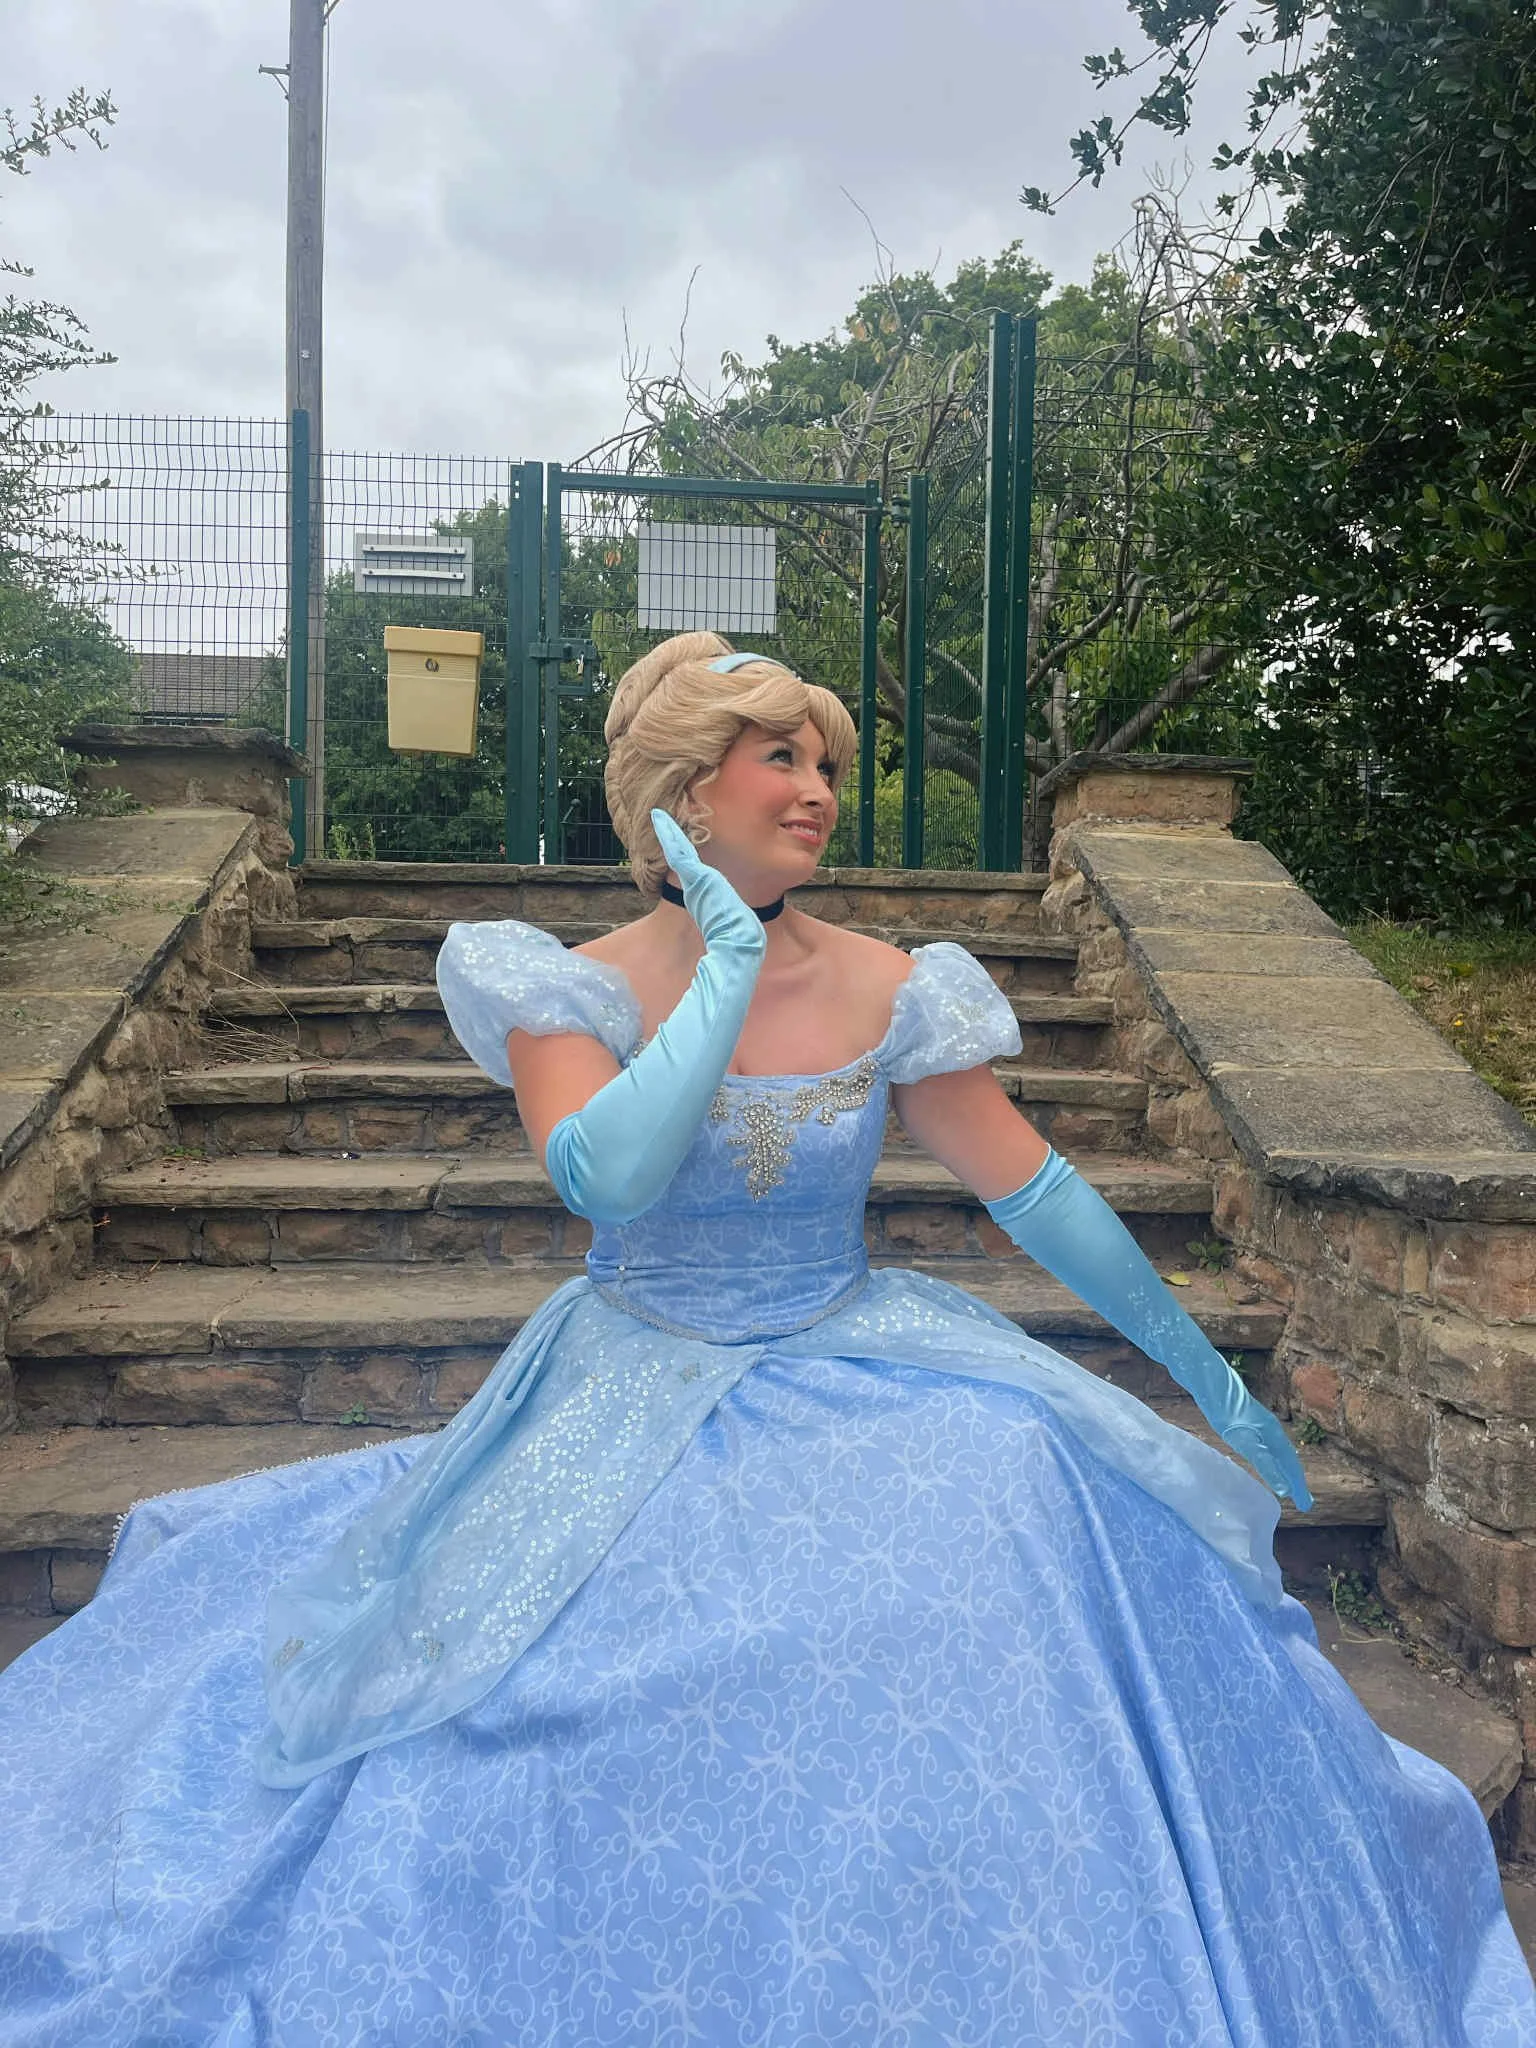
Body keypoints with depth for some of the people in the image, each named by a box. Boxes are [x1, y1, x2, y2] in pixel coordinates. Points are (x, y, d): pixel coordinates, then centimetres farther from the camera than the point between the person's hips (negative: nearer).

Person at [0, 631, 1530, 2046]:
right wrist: (733, 963, -23)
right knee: (491, 1643, -20)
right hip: (638, 1391, -1)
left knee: (1046, 1511, -21)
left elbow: (1033, 1192, 0)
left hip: (863, 1371, 2)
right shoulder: (577, 990, -10)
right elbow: (610, 1179, -30)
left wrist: (1209, 1377, 5)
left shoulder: (891, 992, -5)